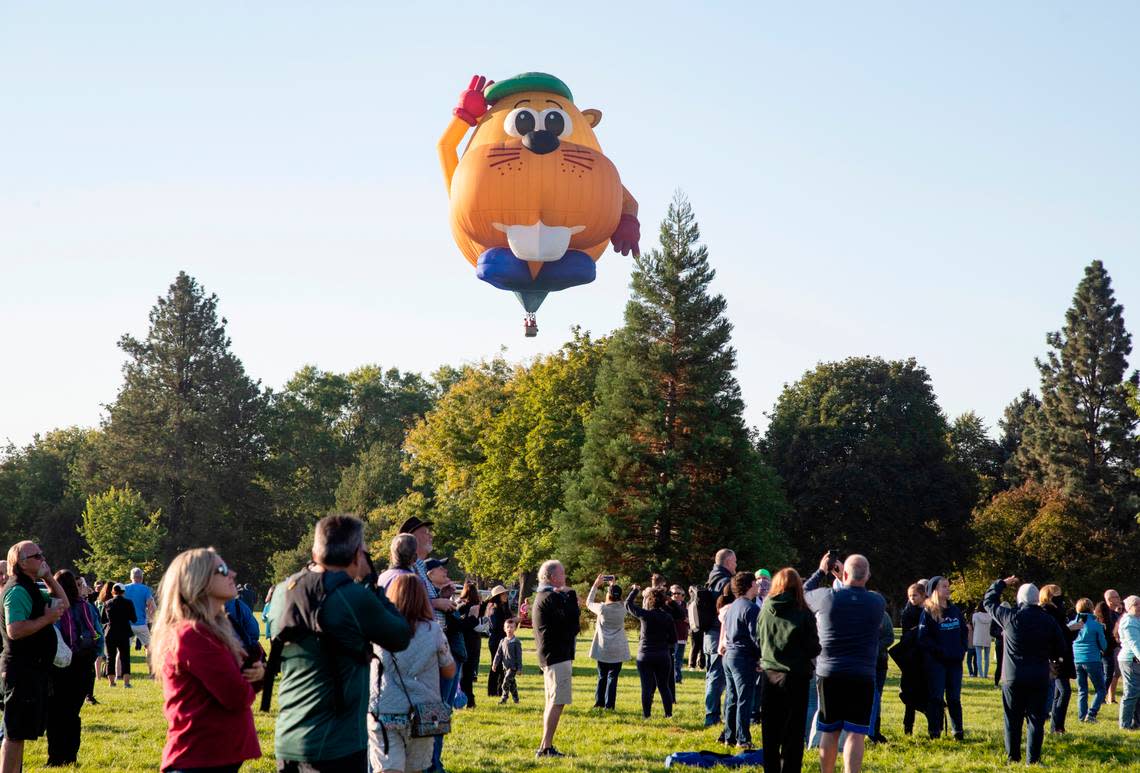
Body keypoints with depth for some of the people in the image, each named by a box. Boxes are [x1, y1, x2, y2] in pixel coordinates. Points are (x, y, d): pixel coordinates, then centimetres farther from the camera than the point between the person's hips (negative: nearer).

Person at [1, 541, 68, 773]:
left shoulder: (31, 589, 15)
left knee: (19, 733, 17)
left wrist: (49, 578, 10)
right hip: (22, 671, -10)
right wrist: (48, 618, -20)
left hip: (33, 670, 10)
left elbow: (63, 604, 22)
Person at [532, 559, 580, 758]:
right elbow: (573, 619, -19)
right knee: (557, 702, -11)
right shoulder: (553, 598, -14)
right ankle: (546, 747, -14)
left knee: (552, 702, 15)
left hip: (548, 656, 11)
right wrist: (570, 595, -8)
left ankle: (546, 747, 18)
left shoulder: (542, 597, 18)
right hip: (558, 656, -11)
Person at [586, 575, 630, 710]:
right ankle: (609, 705, -3)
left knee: (602, 677, 12)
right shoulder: (622, 609, -5)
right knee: (613, 677, 2)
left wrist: (596, 585, 11)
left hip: (602, 649, 0)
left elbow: (589, 602, 8)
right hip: (618, 651, 0)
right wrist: (613, 586, 19)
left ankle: (599, 703, 12)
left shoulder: (602, 608, -11)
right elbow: (618, 601, 19)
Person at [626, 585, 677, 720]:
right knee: (664, 686, 11)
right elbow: (674, 639, 2)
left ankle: (646, 714, 2)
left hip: (645, 655, -3)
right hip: (663, 655, 3)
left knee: (646, 686, 1)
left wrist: (635, 591, 18)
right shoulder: (668, 617, -2)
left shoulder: (645, 614, -11)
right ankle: (668, 714, 10)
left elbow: (628, 604, 5)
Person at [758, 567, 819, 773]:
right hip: (795, 677, -4)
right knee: (793, 733, 2)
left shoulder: (765, 611, -1)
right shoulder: (803, 614, -12)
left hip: (769, 675, 4)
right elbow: (814, 649, -7)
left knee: (770, 732, 11)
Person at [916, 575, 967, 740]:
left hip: (955, 661, 5)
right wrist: (939, 651, -15)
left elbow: (964, 631, 19)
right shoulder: (928, 612, -6)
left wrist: (962, 649, 5)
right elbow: (923, 638, -11)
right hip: (936, 662, -5)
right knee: (936, 697, -2)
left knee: (954, 698, 8)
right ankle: (934, 731, 4)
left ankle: (958, 731, 13)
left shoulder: (955, 610, 11)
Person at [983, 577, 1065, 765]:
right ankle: (1032, 758, 0)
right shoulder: (1048, 621, -3)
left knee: (1013, 719, 9)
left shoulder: (1010, 617, -7)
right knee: (1036, 719, 3)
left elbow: (988, 601, 8)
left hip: (1013, 678, 0)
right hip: (1040, 679, 0)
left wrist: (1001, 584, 21)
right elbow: (1061, 648, 5)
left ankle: (1013, 756, 11)